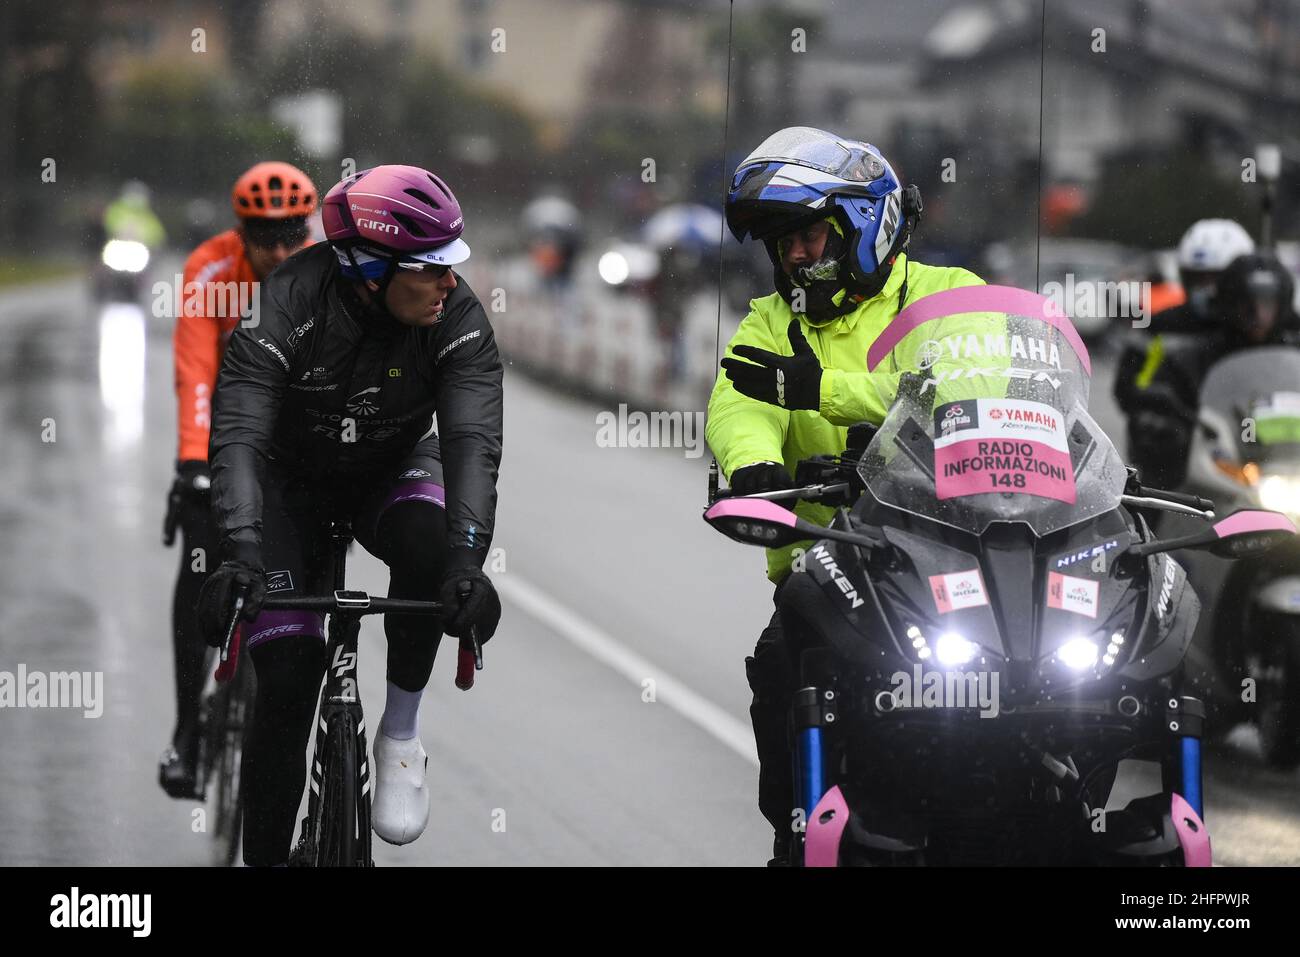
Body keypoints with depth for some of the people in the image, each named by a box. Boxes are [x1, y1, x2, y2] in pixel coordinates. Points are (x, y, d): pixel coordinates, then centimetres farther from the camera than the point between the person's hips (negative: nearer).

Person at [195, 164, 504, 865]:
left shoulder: (455, 315, -23)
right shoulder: (288, 304, -29)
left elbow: (472, 439, -32)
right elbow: (238, 436, -36)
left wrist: (468, 557, -48)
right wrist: (240, 556, -51)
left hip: (393, 469, 1)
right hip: (293, 480, -1)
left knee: (429, 543, -35)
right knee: (287, 679, -13)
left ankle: (400, 731, -15)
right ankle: (265, 856, 2)